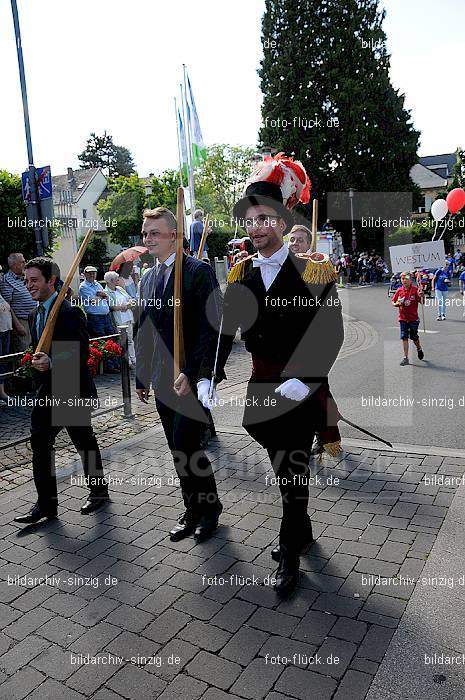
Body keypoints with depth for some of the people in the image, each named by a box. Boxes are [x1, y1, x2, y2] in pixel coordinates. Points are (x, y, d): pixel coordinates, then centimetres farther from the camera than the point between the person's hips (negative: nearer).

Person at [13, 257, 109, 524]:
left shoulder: (69, 312, -16)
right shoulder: (35, 315, 11)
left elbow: (82, 352, -22)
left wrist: (51, 362, -31)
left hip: (73, 391, -7)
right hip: (47, 391, 8)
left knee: (84, 441, 9)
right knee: (40, 443, 3)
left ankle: (99, 490, 30)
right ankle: (46, 504, 14)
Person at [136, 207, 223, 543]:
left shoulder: (199, 272, -9)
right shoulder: (148, 278, 13)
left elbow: (211, 328, -16)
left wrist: (191, 373, -21)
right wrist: (142, 376, 15)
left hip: (192, 378, -7)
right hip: (163, 380, 7)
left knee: (186, 447, -6)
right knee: (179, 449, 13)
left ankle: (210, 507, 18)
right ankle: (194, 511, 29)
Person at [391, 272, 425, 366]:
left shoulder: (415, 290, -6)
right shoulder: (399, 290, 4)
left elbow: (422, 302, -7)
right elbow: (393, 302, 11)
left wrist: (421, 297, -28)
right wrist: (397, 304, -10)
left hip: (413, 318, -3)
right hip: (403, 318, 3)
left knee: (414, 337, 6)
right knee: (404, 338, -1)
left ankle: (419, 349, 38)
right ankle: (405, 358, 3)